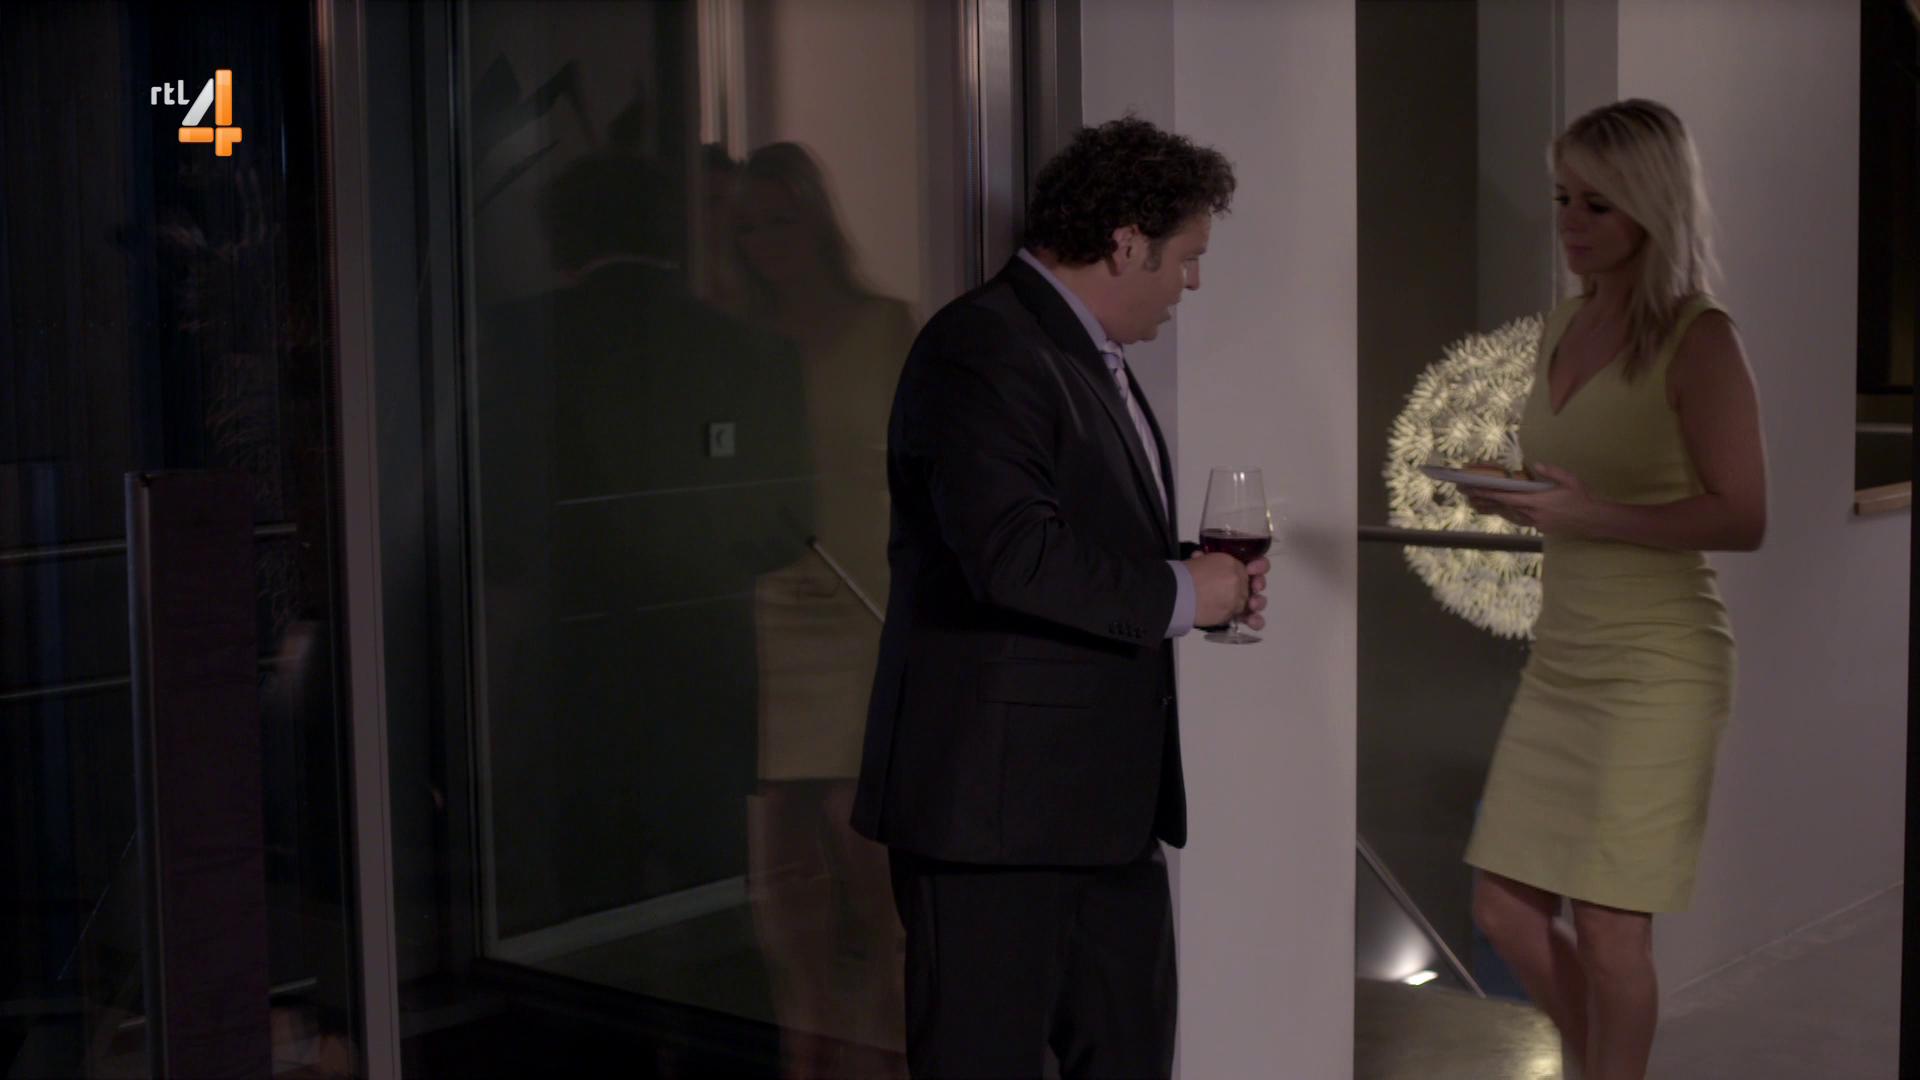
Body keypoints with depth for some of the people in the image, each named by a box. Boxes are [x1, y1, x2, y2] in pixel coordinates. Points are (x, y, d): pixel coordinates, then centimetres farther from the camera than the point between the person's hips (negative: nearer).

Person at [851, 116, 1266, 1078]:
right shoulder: (980, 349, -16)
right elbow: (1013, 554, -28)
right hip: (993, 797, -10)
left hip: (1107, 800, 10)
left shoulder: (1091, 354, 18)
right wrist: (1178, 593, -15)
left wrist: (1207, 582, 8)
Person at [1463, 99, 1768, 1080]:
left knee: (1610, 928, -2)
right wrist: (1512, 496, 4)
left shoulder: (1698, 339, -12)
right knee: (1505, 909, 10)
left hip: (1656, 667, -7)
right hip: (1560, 658, 7)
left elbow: (1742, 518, -16)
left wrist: (1587, 515, -24)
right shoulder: (1563, 328, 9)